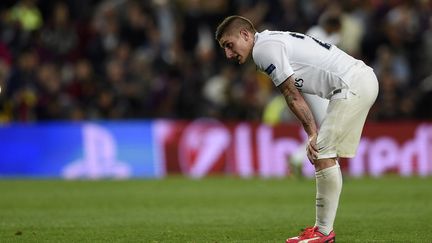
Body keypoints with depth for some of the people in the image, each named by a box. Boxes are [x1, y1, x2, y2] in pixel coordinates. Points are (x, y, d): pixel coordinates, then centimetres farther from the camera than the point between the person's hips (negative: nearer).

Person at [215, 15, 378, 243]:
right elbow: (295, 95, 15)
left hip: (352, 85, -10)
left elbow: (293, 96, -10)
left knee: (323, 155, -9)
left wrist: (312, 133, -8)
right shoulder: (272, 42, 21)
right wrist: (314, 134, 6)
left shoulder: (263, 49, -9)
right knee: (326, 155, 12)